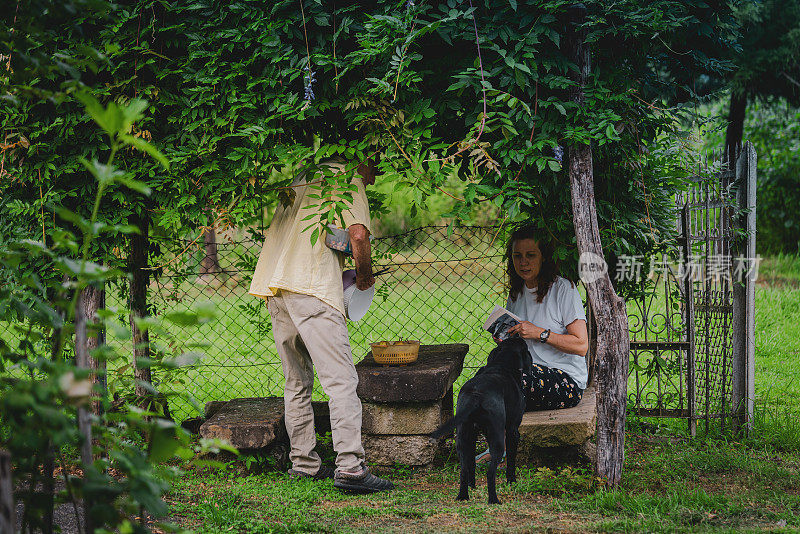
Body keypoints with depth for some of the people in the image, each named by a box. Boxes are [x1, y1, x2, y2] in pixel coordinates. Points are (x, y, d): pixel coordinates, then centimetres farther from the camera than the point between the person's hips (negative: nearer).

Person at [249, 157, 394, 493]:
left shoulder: (302, 178, 25)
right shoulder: (348, 179, 3)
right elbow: (358, 235, -13)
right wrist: (364, 275, 5)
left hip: (274, 288, 8)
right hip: (313, 289, -8)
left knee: (297, 383, 16)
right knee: (341, 380, -11)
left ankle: (303, 463, 18)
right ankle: (350, 467, -19)